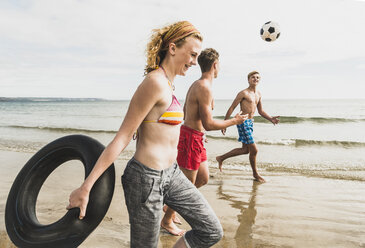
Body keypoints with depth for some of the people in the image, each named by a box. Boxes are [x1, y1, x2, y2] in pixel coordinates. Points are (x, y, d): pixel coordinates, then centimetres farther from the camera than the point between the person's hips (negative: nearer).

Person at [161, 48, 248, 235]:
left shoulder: (196, 85, 13)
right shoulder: (205, 87, -19)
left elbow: (186, 114, 21)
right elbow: (208, 124, -22)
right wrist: (234, 121, -10)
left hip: (195, 137, 10)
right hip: (191, 138, -10)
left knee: (203, 178, 18)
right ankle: (167, 220, 22)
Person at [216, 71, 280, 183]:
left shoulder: (258, 94, 15)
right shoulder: (243, 93, -10)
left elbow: (261, 111, 21)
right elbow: (231, 108, -9)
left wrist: (271, 119, 4)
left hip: (250, 122, 9)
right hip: (243, 122, -9)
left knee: (245, 149, 14)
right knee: (254, 149, -4)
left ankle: (221, 158, 28)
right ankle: (255, 174, 17)